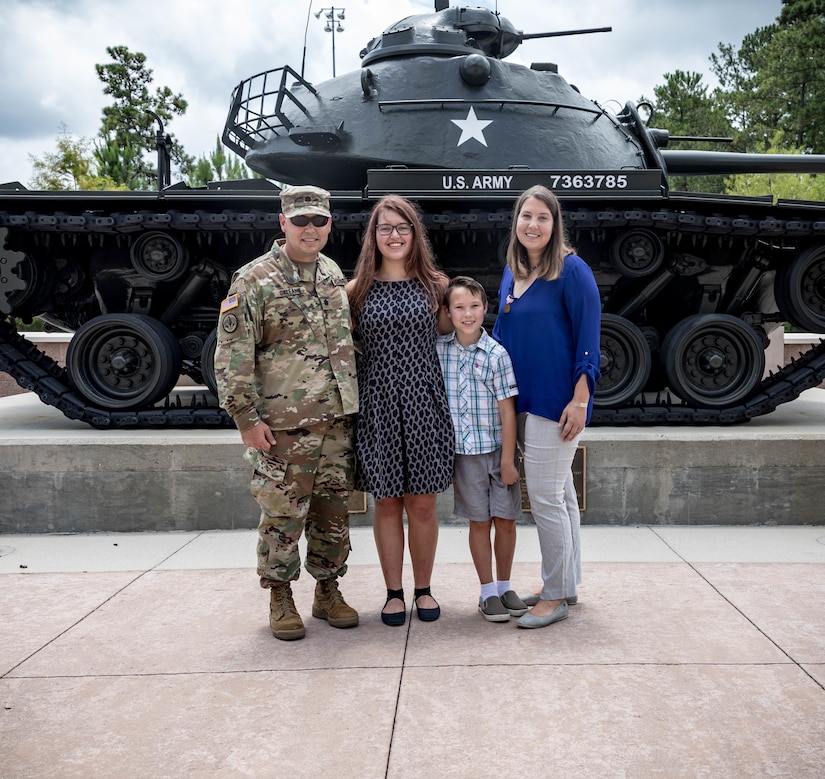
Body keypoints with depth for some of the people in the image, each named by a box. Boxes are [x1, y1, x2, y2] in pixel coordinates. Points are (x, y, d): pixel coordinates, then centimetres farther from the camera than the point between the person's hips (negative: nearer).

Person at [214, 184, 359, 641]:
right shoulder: (254, 280, -6)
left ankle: (328, 590, 28)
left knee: (332, 513, 12)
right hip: (282, 426, -5)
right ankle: (280, 598, 20)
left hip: (336, 421, 5)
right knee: (282, 516, 3)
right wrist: (246, 417, -13)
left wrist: (354, 406, 16)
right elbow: (232, 355, -9)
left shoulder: (334, 275, 12)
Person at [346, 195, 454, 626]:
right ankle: (393, 593, 22)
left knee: (422, 504, 6)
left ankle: (423, 589, 24)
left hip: (424, 402, 0)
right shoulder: (357, 289, 2)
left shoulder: (435, 284, 4)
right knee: (387, 504, 7)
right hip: (377, 405, 0)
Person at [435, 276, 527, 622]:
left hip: (497, 450, -1)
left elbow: (507, 410, -7)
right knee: (480, 522, 8)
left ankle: (504, 586, 25)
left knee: (506, 520, 6)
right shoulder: (437, 349, -1)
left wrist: (508, 460, -8)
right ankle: (487, 593, 20)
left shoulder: (496, 354, -8)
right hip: (464, 451, 1)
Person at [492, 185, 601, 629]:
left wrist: (580, 400, -18)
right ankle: (565, 584, 29)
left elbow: (587, 338, -13)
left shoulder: (570, 270, -10)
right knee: (560, 495, 17)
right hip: (522, 403, 8)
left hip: (556, 402, -7)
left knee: (545, 497, -5)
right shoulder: (511, 272, 11)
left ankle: (556, 597, 10)